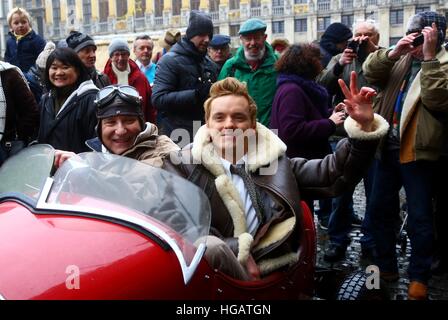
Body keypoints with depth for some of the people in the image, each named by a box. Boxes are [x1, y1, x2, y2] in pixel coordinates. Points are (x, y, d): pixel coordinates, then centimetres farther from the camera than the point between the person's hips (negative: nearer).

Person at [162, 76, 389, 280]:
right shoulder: (181, 165, 4)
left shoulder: (276, 162, 13)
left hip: (272, 274, 1)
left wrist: (363, 126, -3)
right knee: (210, 248, -33)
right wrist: (237, 251, -14)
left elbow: (333, 174, 9)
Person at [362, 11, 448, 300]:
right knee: (379, 210, 15)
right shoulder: (401, 59, 10)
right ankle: (386, 267, 32)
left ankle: (419, 277, 21)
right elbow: (370, 73, 0)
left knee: (419, 218, 4)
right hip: (387, 147, 6)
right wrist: (393, 52, -14)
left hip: (417, 152, -6)